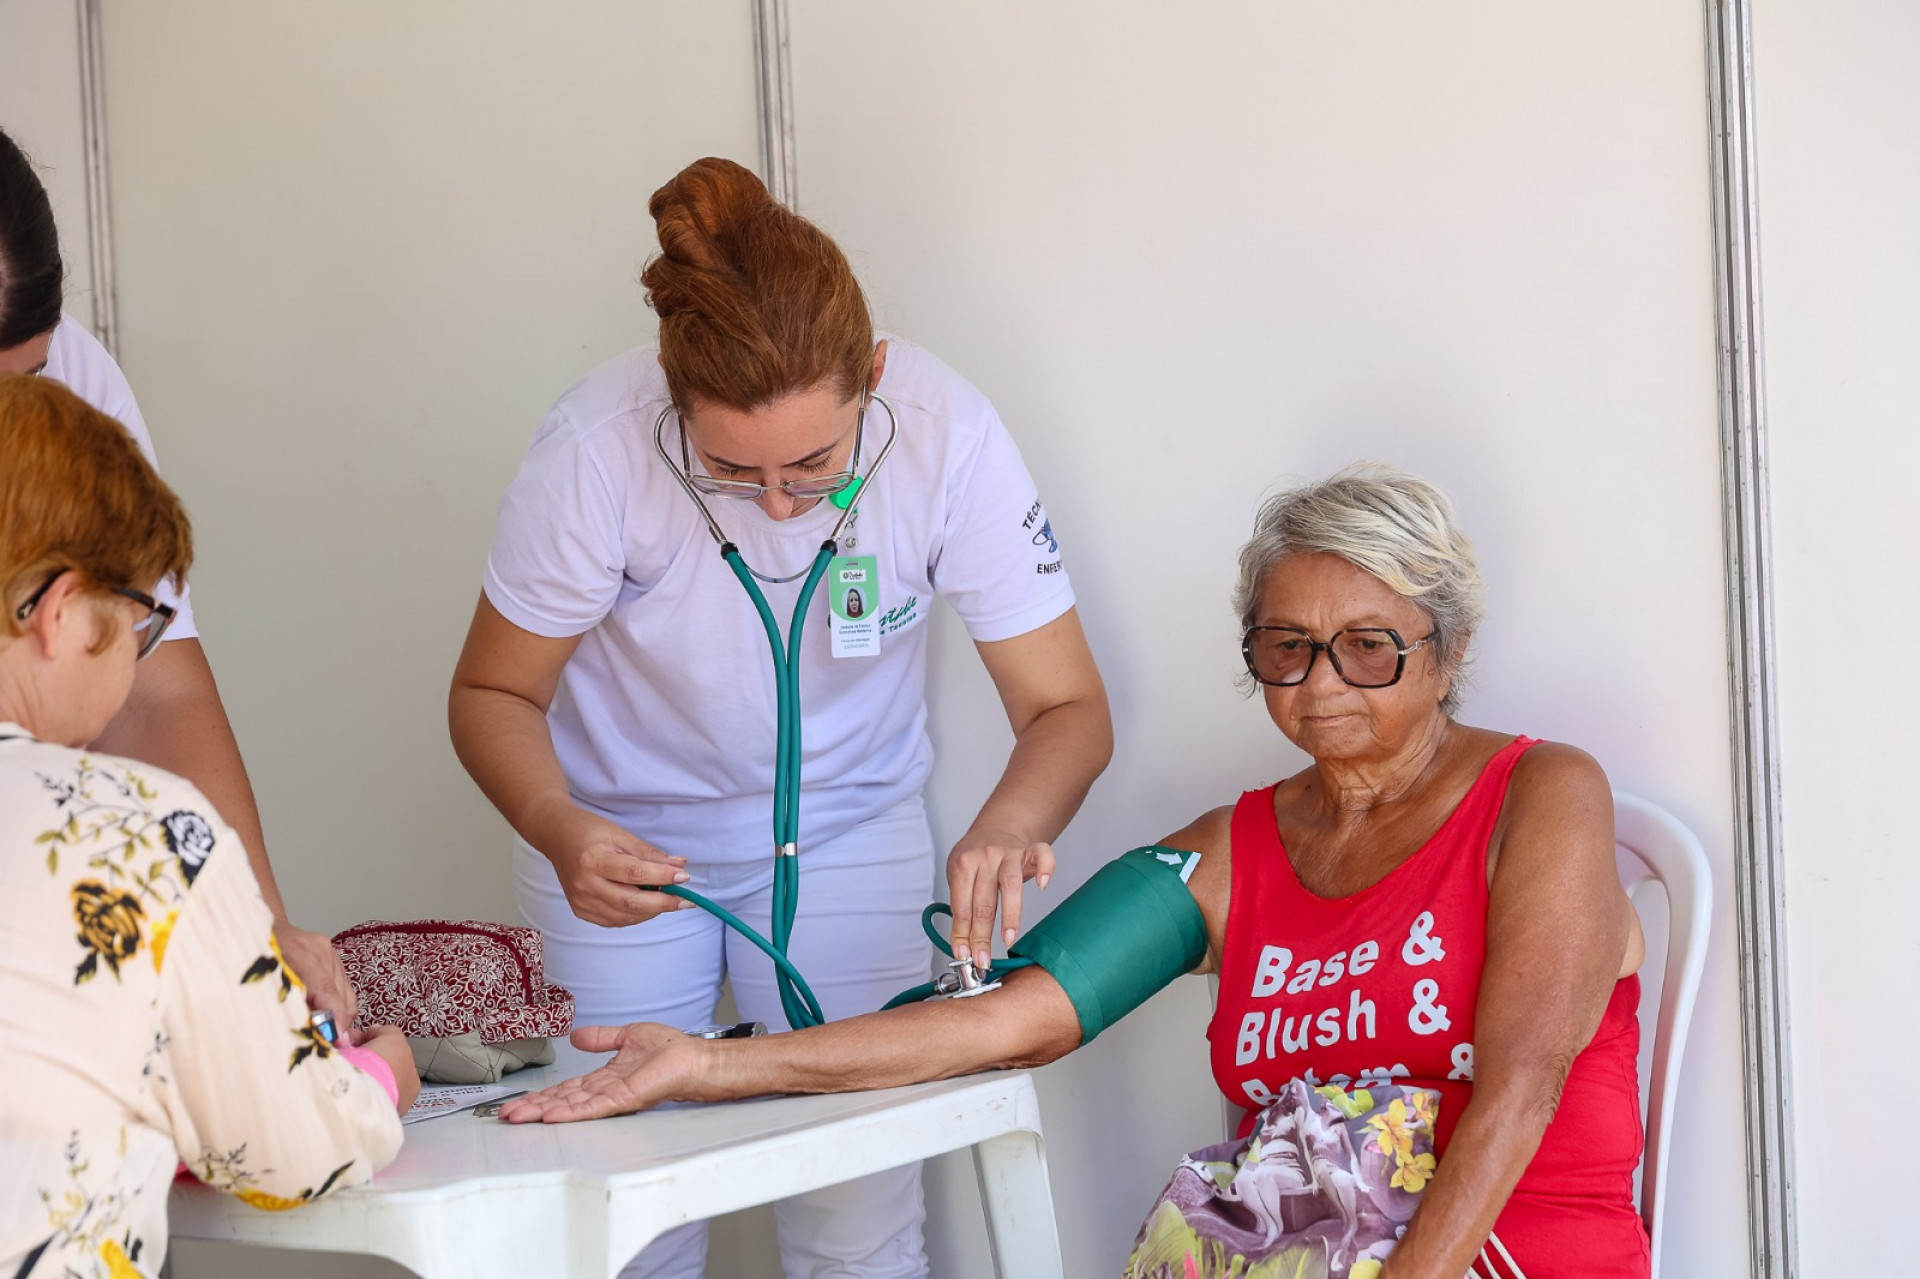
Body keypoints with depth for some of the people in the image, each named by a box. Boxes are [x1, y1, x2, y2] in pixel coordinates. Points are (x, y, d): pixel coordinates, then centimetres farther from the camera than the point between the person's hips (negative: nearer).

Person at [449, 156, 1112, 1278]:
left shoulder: (947, 436, -26)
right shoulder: (598, 449, -29)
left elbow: (1069, 709, -18)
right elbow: (493, 694, -14)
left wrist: (1007, 825, -40)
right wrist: (561, 832, -35)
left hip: (849, 823, 1)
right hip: (624, 833, -1)